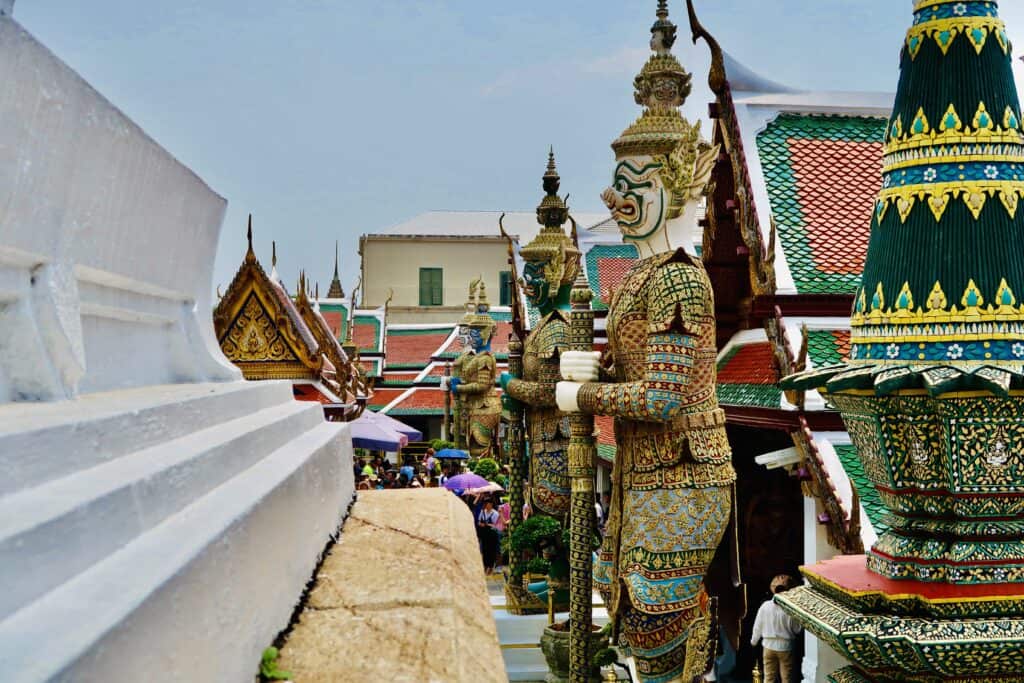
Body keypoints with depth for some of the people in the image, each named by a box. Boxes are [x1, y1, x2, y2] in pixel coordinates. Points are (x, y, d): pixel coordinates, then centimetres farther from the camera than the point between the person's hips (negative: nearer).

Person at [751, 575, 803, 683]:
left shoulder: (765, 606, -9)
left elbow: (758, 626, 2)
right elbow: (797, 629, -6)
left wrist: (753, 641, 18)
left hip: (769, 646, 2)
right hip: (785, 647, -2)